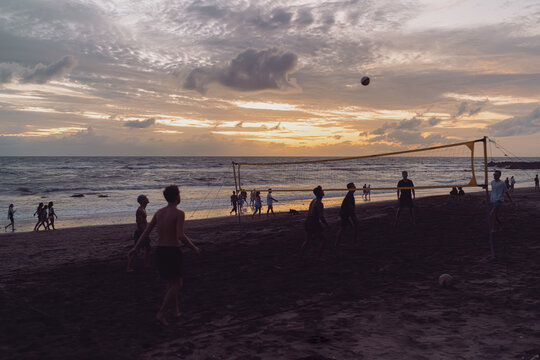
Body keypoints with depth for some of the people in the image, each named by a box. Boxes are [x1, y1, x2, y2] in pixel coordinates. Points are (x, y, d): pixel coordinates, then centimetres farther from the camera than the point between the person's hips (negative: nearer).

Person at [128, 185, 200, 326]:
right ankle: (161, 314, -6)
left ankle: (175, 310, 25)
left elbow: (146, 231, 7)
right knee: (176, 285, 3)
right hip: (173, 251, -7)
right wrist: (193, 248, -9)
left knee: (171, 282, 21)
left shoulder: (159, 212, 9)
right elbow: (181, 236, -23)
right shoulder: (179, 213, -12)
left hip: (160, 251, 7)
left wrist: (135, 248, 9)